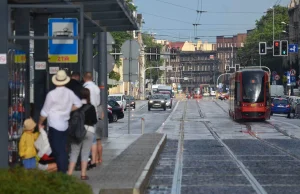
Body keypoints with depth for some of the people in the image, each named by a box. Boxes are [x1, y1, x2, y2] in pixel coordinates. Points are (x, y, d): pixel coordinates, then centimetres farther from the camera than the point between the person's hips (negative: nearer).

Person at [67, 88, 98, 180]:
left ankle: (70, 173, 3)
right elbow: (94, 121, -4)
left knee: (74, 152, 8)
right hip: (89, 131, -2)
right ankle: (83, 174, 3)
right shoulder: (91, 107, -8)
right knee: (85, 153, 4)